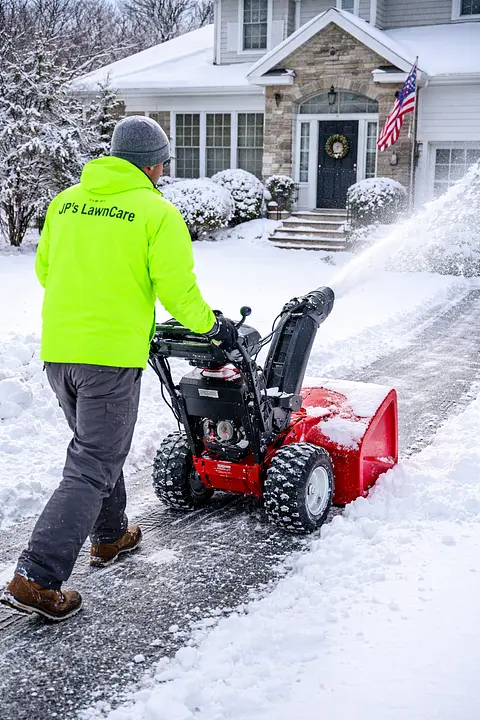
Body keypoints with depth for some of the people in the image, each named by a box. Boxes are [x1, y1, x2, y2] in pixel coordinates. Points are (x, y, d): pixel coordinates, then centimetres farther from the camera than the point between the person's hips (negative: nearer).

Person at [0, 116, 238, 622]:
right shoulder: (157, 212, -7)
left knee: (94, 444, 26)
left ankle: (110, 535, 41)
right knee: (92, 468, -1)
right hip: (111, 356, -7)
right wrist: (214, 327, 8)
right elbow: (177, 290, -10)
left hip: (57, 350, 7)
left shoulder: (65, 201, 11)